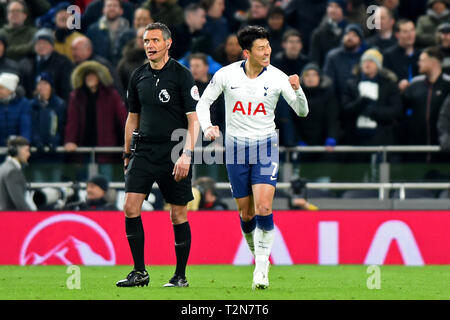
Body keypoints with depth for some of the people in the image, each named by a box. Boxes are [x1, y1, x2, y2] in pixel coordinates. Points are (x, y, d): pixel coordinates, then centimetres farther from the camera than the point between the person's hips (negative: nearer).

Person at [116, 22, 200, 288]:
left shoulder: (182, 75, -5)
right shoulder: (138, 76, 10)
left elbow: (194, 119, -8)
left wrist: (187, 154, -17)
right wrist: (127, 154, 18)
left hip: (174, 153, -4)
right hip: (143, 150, 4)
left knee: (178, 214, 1)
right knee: (130, 207, -9)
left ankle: (181, 276, 11)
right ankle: (140, 272, -1)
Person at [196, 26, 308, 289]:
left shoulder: (277, 77, -7)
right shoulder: (226, 74, -5)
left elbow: (302, 112, -6)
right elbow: (203, 102, 7)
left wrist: (297, 90, -25)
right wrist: (207, 127, -11)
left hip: (266, 147, -2)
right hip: (236, 148, 2)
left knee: (263, 208, -16)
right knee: (246, 214, 6)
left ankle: (262, 269, -12)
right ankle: (258, 256, 30)